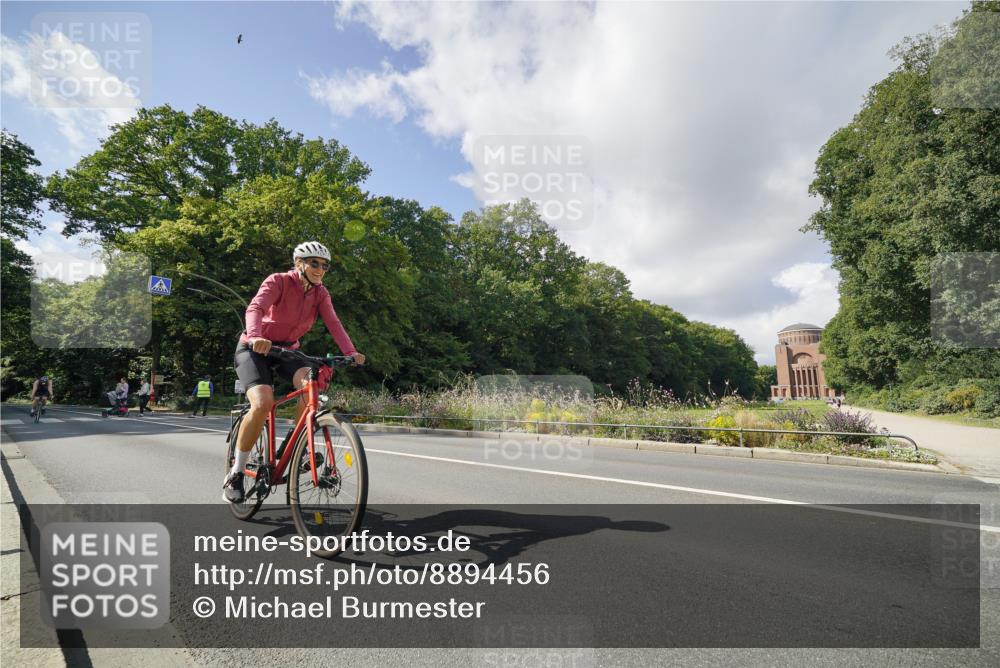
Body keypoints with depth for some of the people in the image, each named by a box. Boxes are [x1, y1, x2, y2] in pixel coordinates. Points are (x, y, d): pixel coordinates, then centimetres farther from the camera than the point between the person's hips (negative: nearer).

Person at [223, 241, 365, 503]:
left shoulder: (320, 293, -3)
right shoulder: (278, 281, -17)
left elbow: (333, 323, -16)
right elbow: (255, 308, -33)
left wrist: (351, 352, -33)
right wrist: (255, 336, -55)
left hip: (287, 350, 4)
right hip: (255, 349, -4)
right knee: (263, 404, -27)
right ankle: (235, 474, -10)